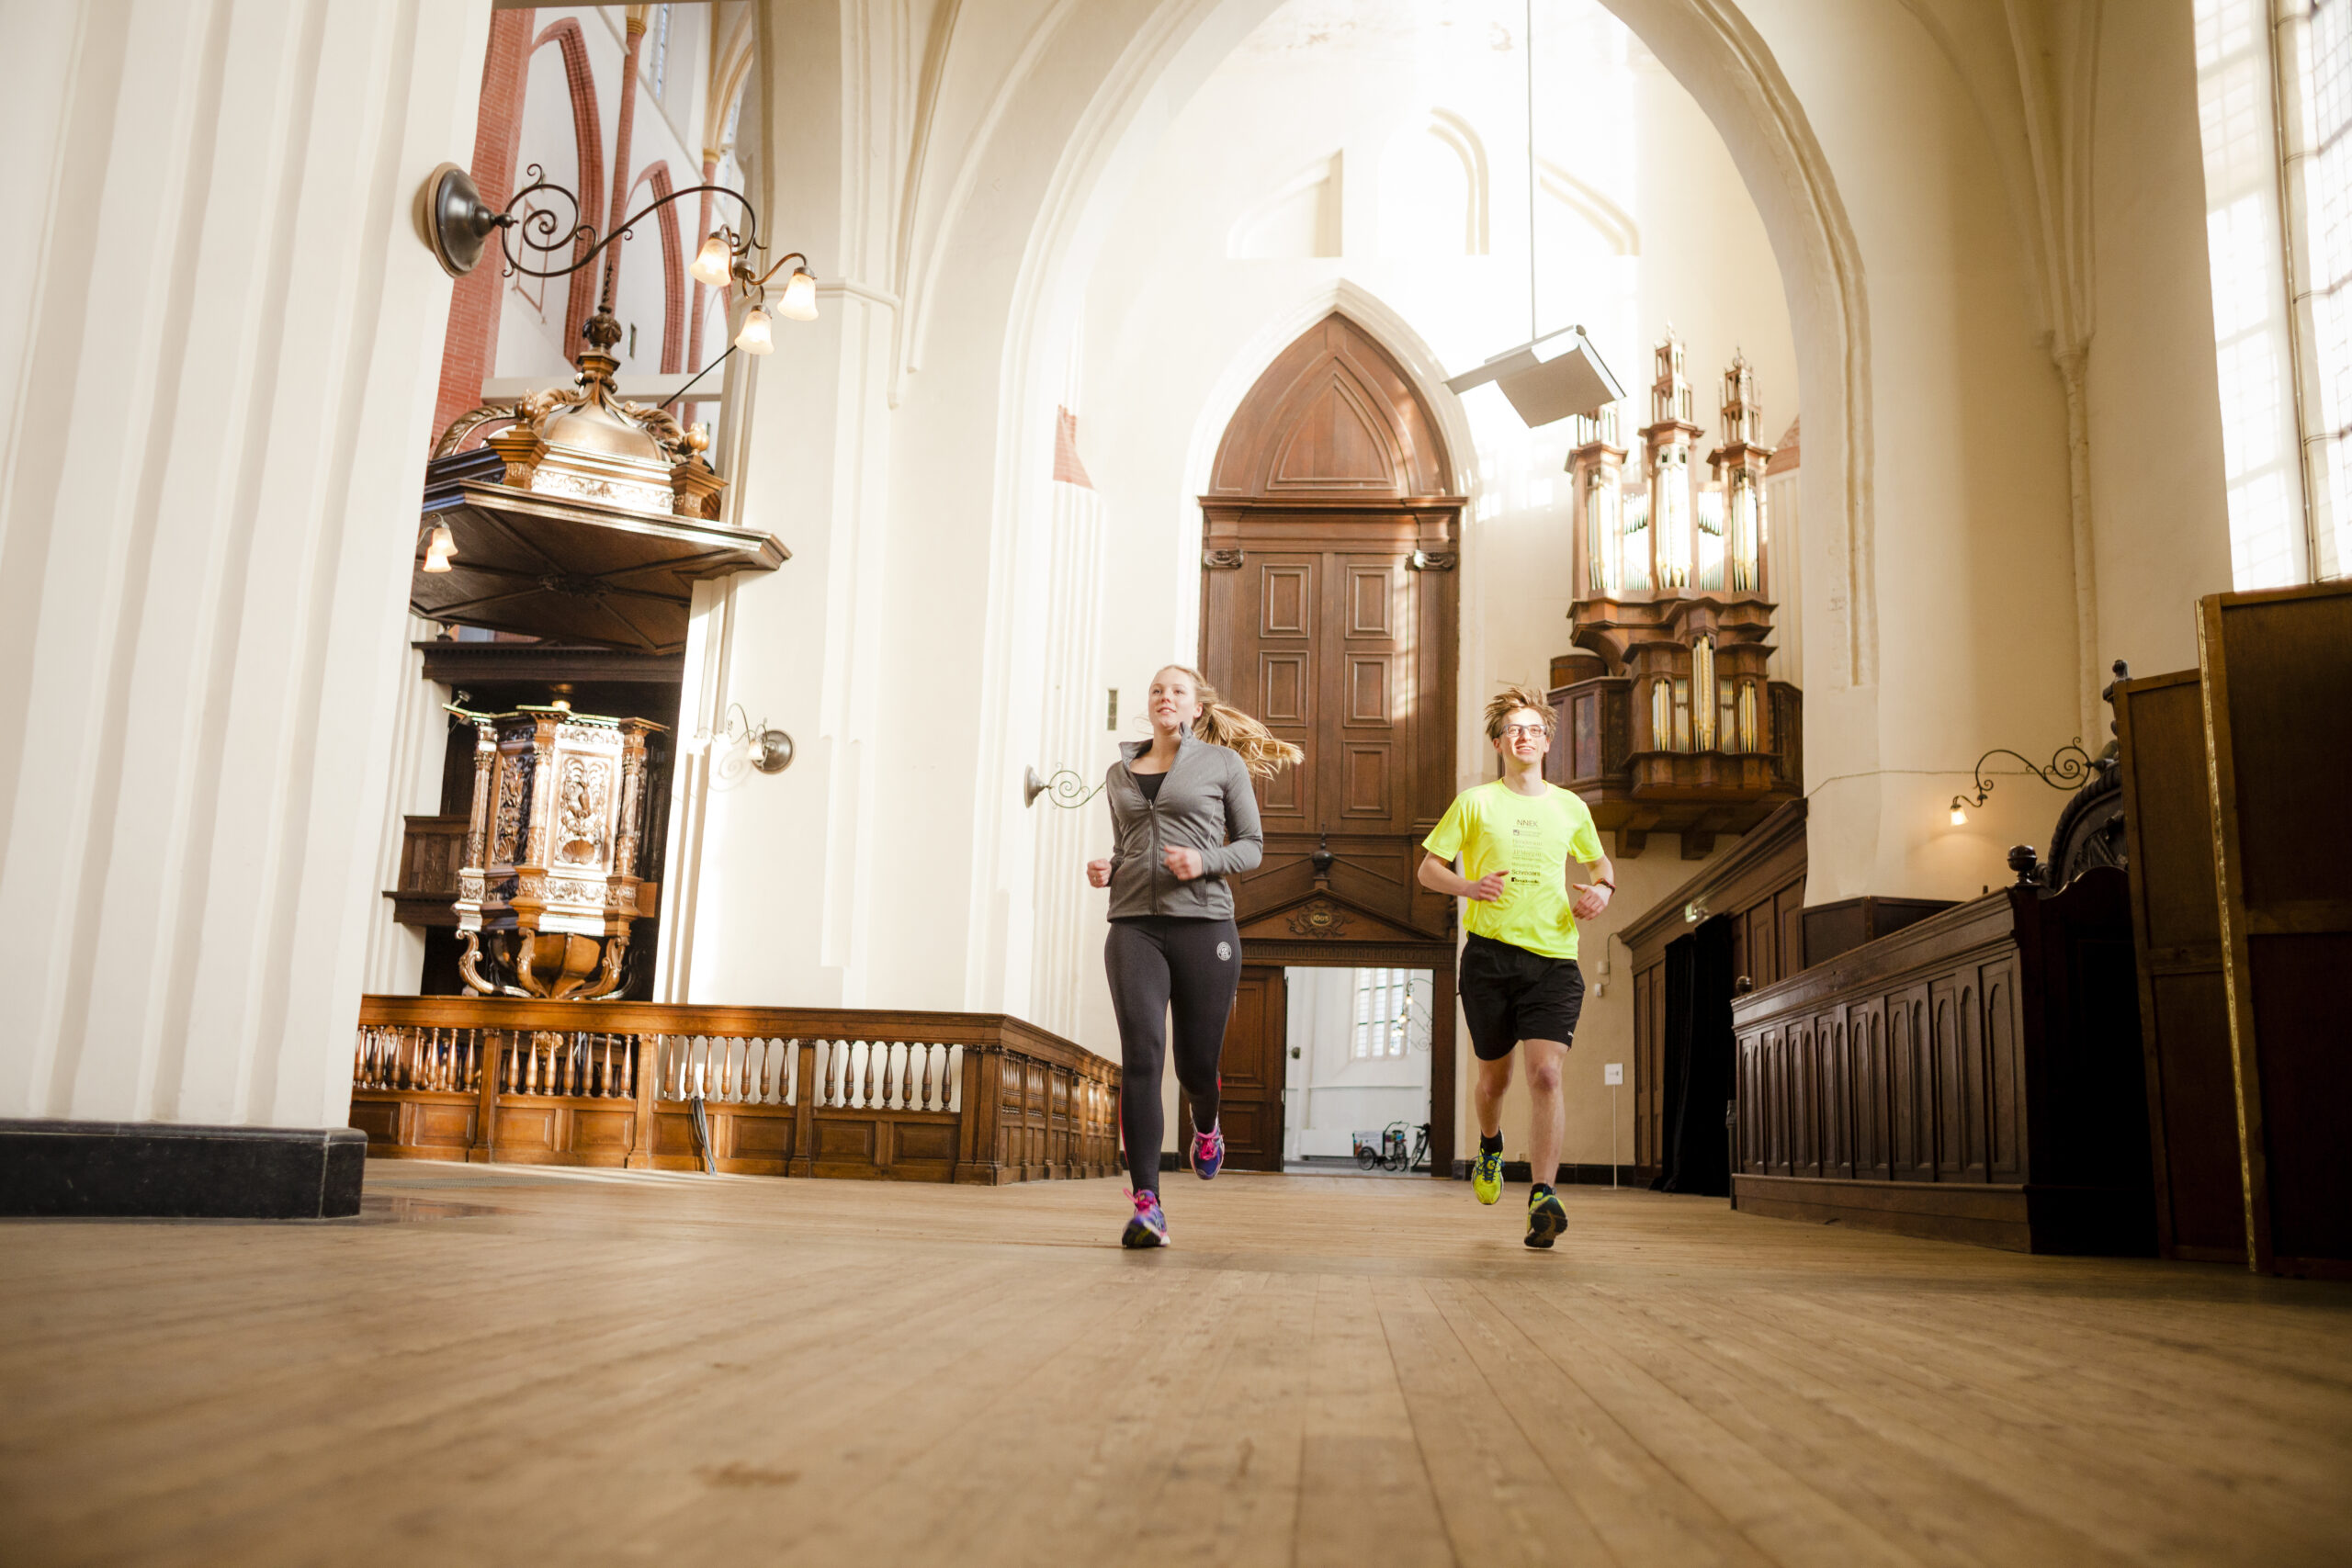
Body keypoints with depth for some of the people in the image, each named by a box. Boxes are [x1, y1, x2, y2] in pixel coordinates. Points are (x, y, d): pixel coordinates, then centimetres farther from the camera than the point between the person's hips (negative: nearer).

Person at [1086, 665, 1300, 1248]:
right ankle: (1146, 1203, -14)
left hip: (1203, 923, -2)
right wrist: (1107, 870, 6)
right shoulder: (1120, 773, 17)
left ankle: (1205, 1126, 43)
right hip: (1134, 925, 2)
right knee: (1141, 1054, -15)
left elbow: (1252, 846, 8)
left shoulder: (1223, 763, 7)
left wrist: (1206, 861, -11)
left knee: (1197, 1063, 5)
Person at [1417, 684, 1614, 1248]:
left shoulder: (1570, 808, 12)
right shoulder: (1474, 803, 5)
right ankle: (1490, 1148, 44)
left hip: (1554, 957, 1)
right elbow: (1428, 868, 7)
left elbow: (1599, 862, 29)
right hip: (1490, 953, 0)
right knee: (1494, 1074, 12)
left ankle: (1542, 1196, -16)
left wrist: (1600, 890, 5)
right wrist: (1468, 886, -13)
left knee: (1545, 1074, -16)